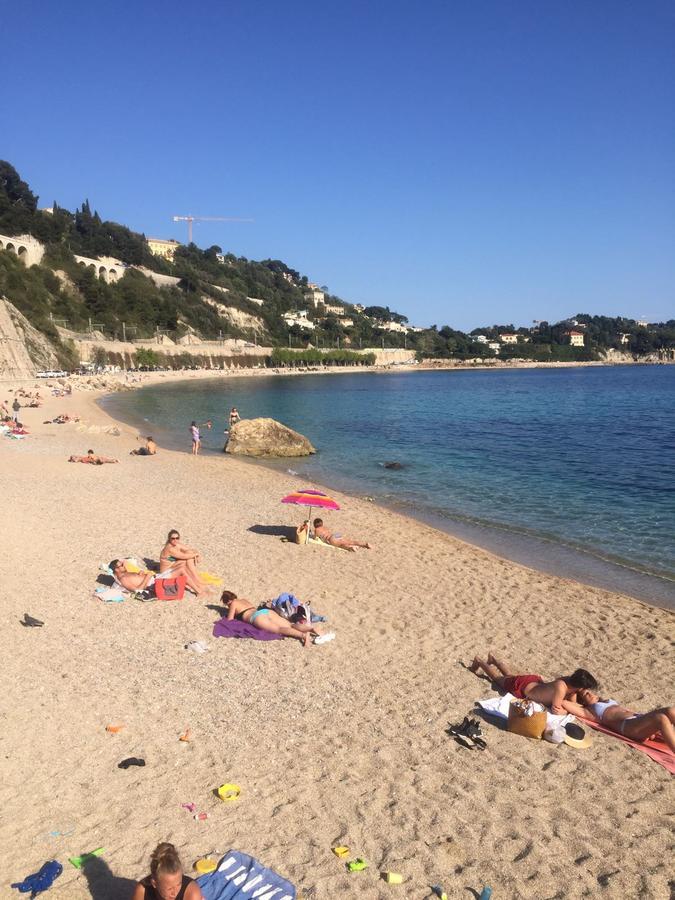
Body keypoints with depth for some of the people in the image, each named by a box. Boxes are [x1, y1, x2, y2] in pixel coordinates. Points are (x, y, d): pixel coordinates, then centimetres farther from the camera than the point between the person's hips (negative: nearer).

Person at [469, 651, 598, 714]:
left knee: (510, 676, 36)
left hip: (535, 680, 6)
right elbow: (556, 710, -39)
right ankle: (479, 661, 43)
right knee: (498, 678, 22)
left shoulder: (570, 680, -21)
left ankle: (493, 659, 59)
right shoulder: (561, 686, -42)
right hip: (522, 687, -6)